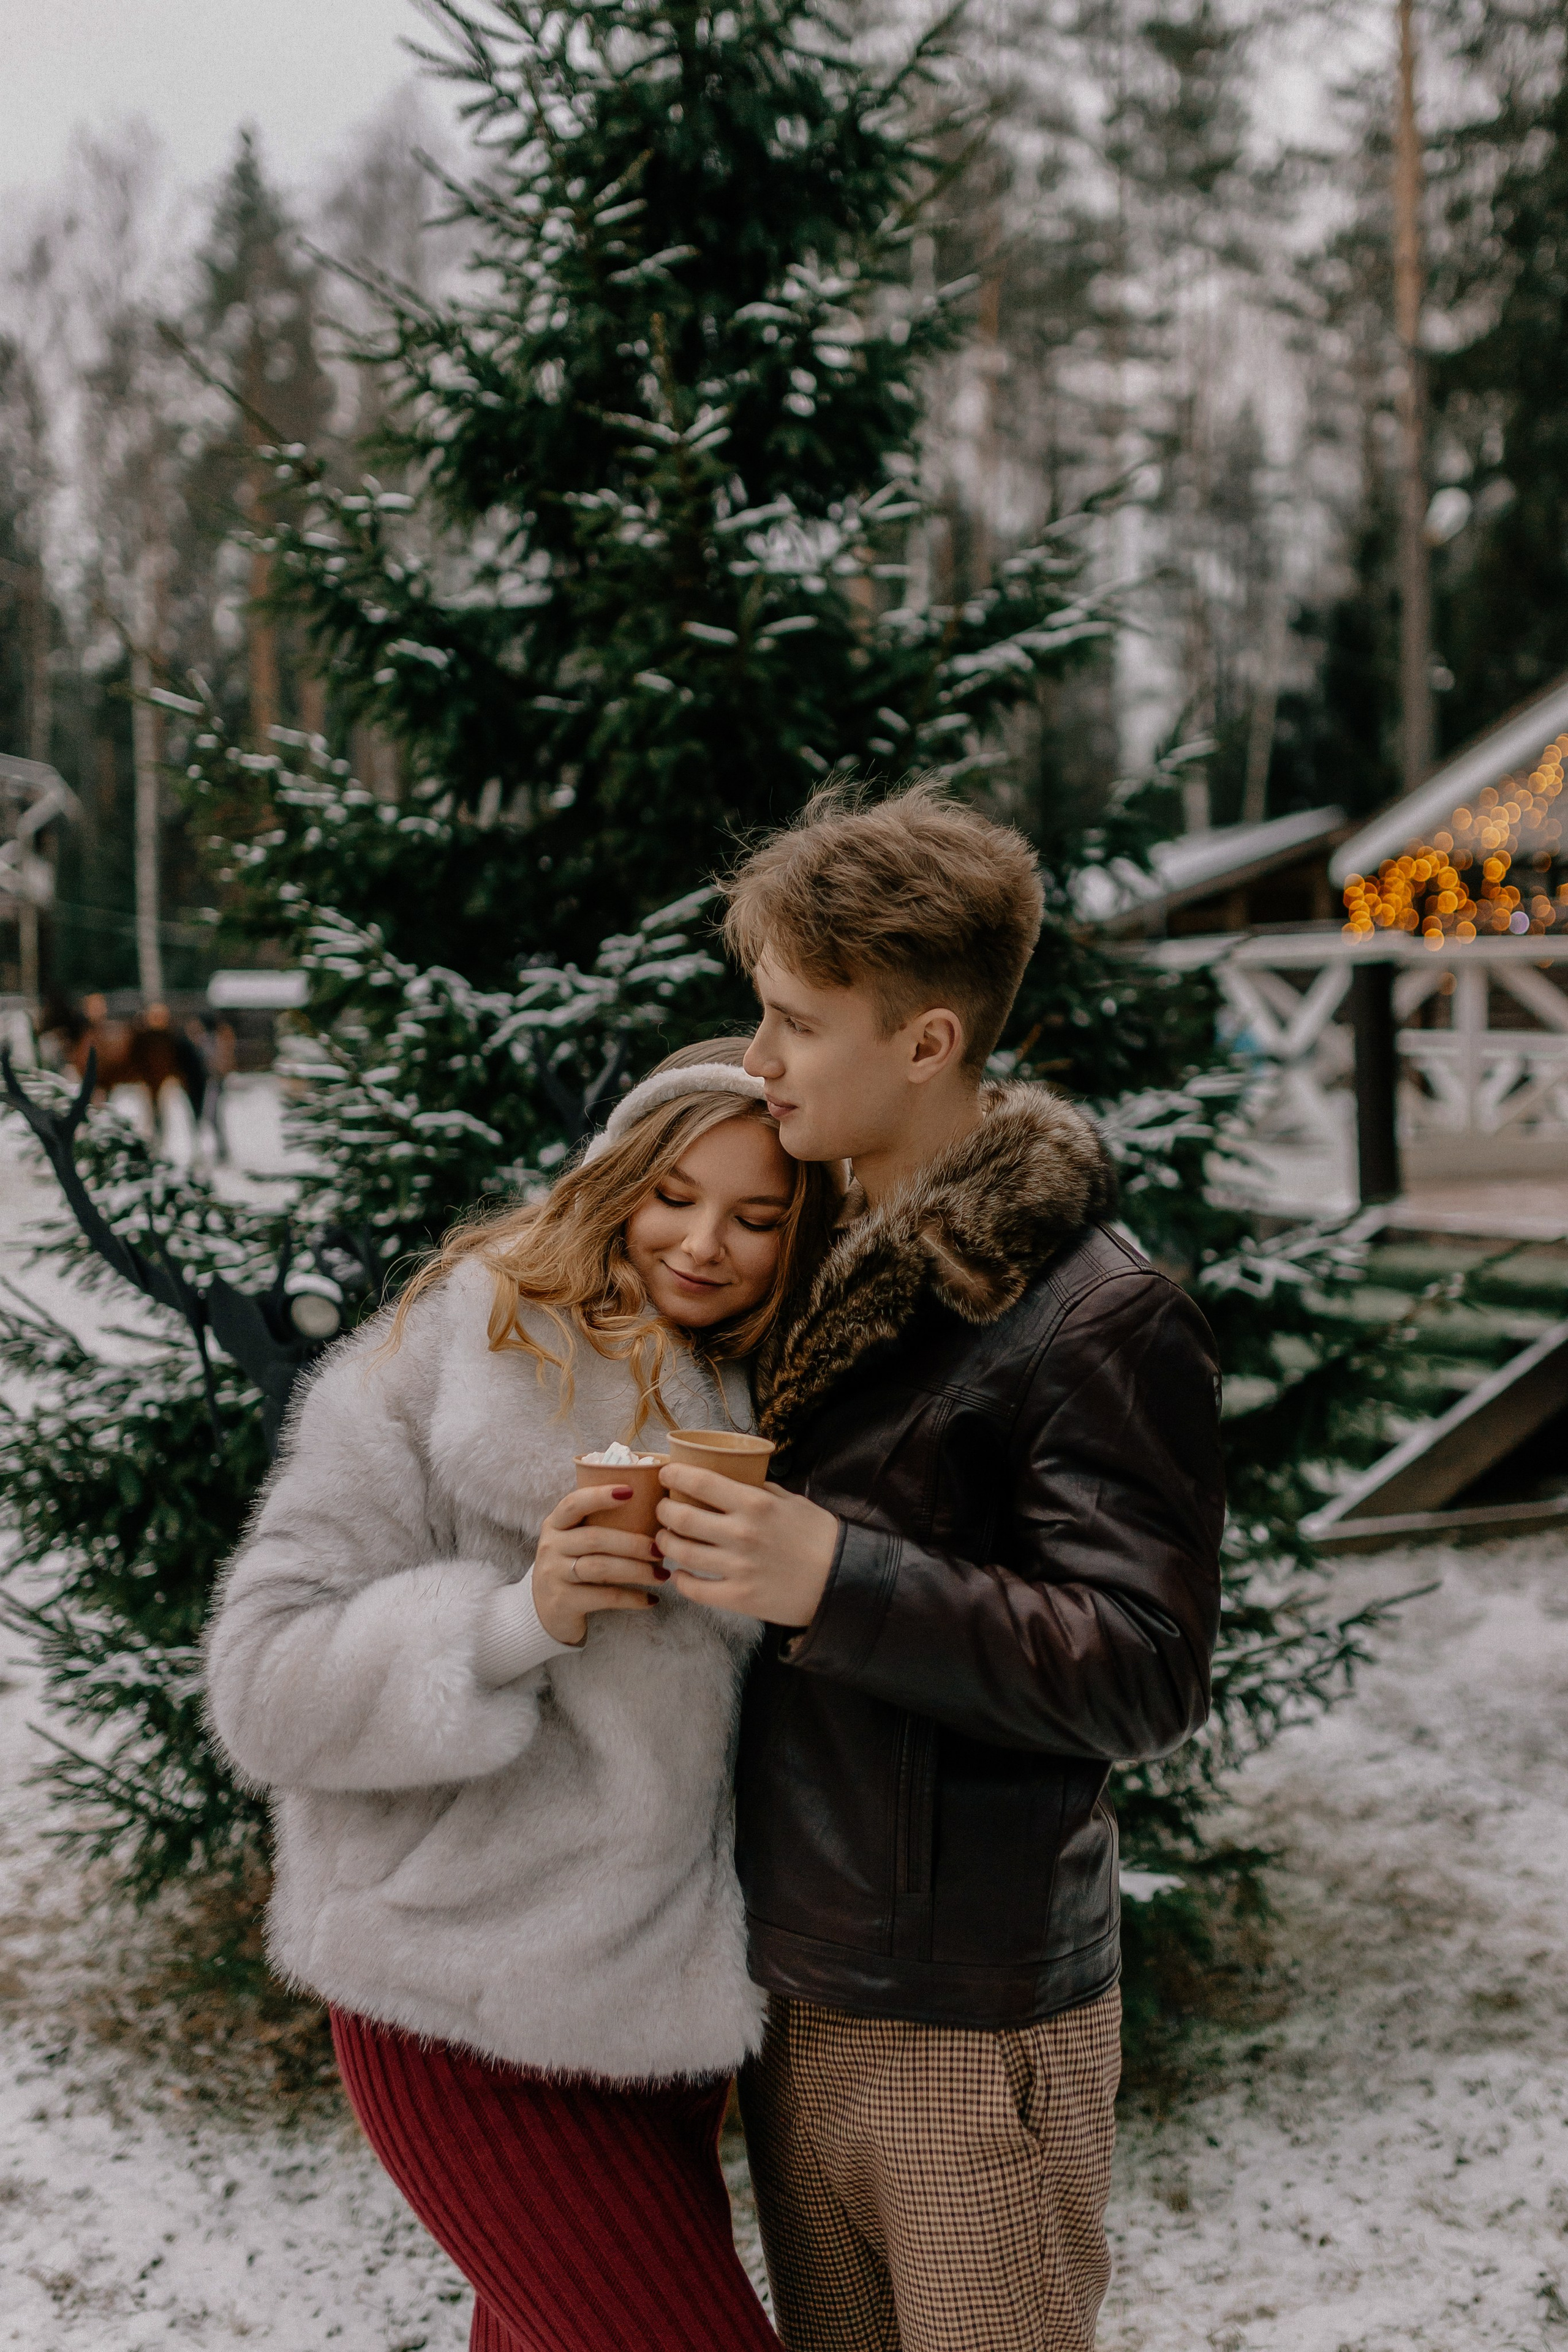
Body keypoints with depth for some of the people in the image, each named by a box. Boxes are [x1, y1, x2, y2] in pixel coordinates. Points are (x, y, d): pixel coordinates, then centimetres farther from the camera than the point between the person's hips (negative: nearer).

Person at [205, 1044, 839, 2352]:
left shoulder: (764, 1408, 6)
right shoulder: (439, 1371, -13)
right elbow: (270, 1683, -16)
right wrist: (519, 1617, -28)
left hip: (664, 1998, 6)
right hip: (475, 2025, -6)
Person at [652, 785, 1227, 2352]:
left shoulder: (1101, 1319, -16)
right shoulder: (827, 1269, 9)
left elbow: (1148, 1676, -20)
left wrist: (838, 1579, -27)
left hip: (972, 2035, -7)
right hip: (791, 1997, 7)